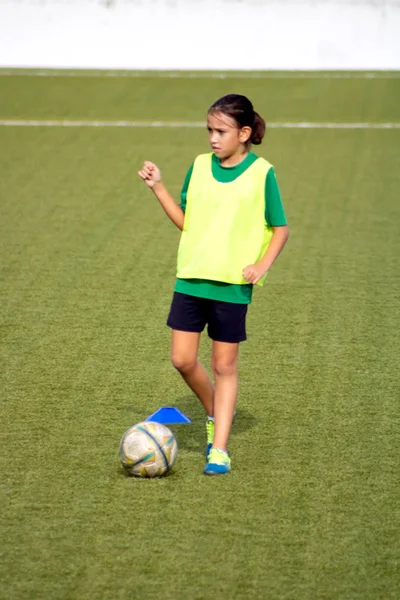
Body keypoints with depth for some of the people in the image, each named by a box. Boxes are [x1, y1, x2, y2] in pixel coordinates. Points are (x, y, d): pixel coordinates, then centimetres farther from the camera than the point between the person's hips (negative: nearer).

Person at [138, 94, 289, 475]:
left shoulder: (261, 173, -5)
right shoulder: (200, 167, 6)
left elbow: (280, 229, -1)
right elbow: (184, 221, 12)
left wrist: (262, 265, -15)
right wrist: (158, 189, 1)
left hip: (233, 285, -4)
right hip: (191, 278, 4)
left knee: (224, 366, 2)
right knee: (182, 359, 2)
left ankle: (219, 449, 8)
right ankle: (215, 415, 28)